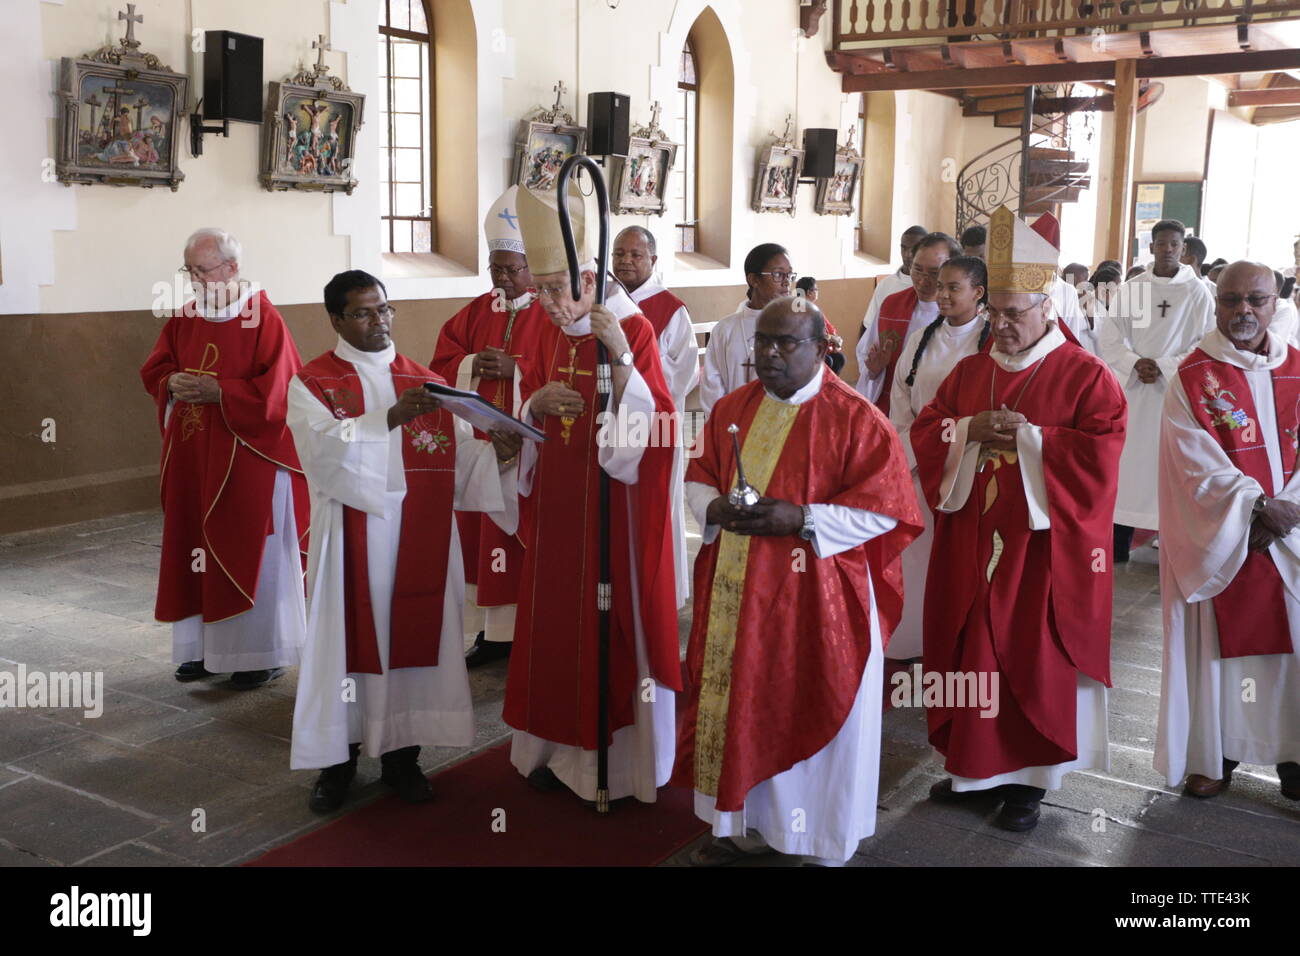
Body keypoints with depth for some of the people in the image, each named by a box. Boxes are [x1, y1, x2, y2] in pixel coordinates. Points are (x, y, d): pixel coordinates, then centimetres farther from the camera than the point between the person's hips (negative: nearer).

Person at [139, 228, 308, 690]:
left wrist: (217, 391, -19)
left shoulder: (263, 319, -11)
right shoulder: (184, 319, 10)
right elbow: (153, 370, 14)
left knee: (251, 552, 1)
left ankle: (263, 652, 11)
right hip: (192, 458, 6)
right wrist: (173, 384, -8)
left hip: (248, 458, -6)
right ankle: (205, 646, 21)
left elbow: (278, 387, -17)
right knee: (197, 549, 10)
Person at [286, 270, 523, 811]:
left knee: (415, 638, 6)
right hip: (351, 543, -2)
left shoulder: (427, 381, 9)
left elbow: (460, 459, 3)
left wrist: (497, 452, -17)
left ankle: (402, 754, 20)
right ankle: (337, 759, 18)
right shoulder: (311, 383, 0)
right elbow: (325, 448, -19)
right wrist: (392, 417, -31)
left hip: (420, 543, 3)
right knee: (346, 640, 4)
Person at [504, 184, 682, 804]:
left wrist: (620, 356, -31)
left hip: (614, 502, -6)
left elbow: (649, 424, -19)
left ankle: (617, 757, 15)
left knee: (613, 621, 1)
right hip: (556, 503, 6)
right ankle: (563, 747, 26)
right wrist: (537, 404, -10)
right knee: (555, 621, 11)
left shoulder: (633, 329, -11)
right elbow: (528, 423, 12)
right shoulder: (549, 333, 7)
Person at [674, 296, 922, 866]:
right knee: (739, 709, 13)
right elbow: (698, 476, 15)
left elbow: (883, 509, -12)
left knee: (808, 714, 6)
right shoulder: (732, 409, 7)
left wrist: (801, 519, -21)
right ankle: (742, 825, 31)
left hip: (812, 601, -5)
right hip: (735, 595, 5)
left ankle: (823, 843, 24)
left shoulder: (855, 419, -10)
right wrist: (714, 508, -8)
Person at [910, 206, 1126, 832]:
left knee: (1033, 660, 3)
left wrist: (1027, 438, -19)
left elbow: (1100, 453, -15)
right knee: (969, 652, 10)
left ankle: (1029, 777, 18)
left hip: (1042, 548, -5)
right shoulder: (970, 371, 10)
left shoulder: (1085, 376, -5)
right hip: (971, 546, 5)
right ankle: (973, 765, 24)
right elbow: (925, 431, 7)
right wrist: (969, 430, -12)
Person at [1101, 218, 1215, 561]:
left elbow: (1205, 344, -4)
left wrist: (1163, 367, -14)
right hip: (1131, 387, 2)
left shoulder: (1197, 292, 0)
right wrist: (1135, 363, -14)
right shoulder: (1131, 287, 6)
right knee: (1126, 461, 3)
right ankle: (1119, 543, 11)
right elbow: (1109, 336, 2)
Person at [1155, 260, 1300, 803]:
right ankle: (1217, 753, 16)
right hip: (1219, 537, -3)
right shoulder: (1192, 379, -4)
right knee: (1219, 640, 3)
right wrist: (1256, 506, -21)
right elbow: (1199, 464, -12)